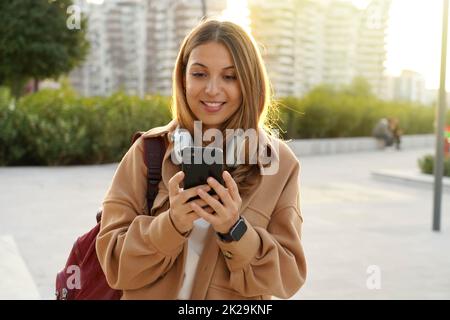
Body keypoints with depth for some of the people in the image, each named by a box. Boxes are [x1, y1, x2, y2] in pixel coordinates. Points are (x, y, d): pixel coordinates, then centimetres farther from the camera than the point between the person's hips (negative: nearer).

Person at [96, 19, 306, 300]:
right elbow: (115, 263, -13)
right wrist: (171, 225, -30)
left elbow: (288, 277, -12)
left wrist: (235, 230, -28)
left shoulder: (279, 163, -11)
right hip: (149, 295, 0)